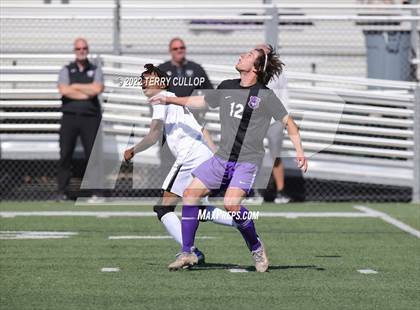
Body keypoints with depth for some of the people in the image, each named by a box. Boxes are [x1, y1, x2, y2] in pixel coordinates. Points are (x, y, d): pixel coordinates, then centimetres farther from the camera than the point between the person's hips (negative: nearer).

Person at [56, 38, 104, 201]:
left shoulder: (96, 70, 10)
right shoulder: (66, 70, 11)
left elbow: (97, 89, -10)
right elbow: (64, 90, -8)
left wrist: (75, 86, -5)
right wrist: (87, 93, -7)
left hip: (90, 118, 0)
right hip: (69, 117, 1)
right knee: (65, 155, -1)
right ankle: (62, 191, 2)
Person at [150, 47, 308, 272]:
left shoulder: (265, 96, -6)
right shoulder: (227, 88, 10)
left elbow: (288, 122, -3)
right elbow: (201, 101, 27)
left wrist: (299, 151, -14)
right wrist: (170, 100, 31)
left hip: (247, 161, -6)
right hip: (222, 158, 6)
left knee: (231, 204, -26)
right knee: (190, 194, -3)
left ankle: (256, 247, -2)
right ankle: (187, 253, 7)